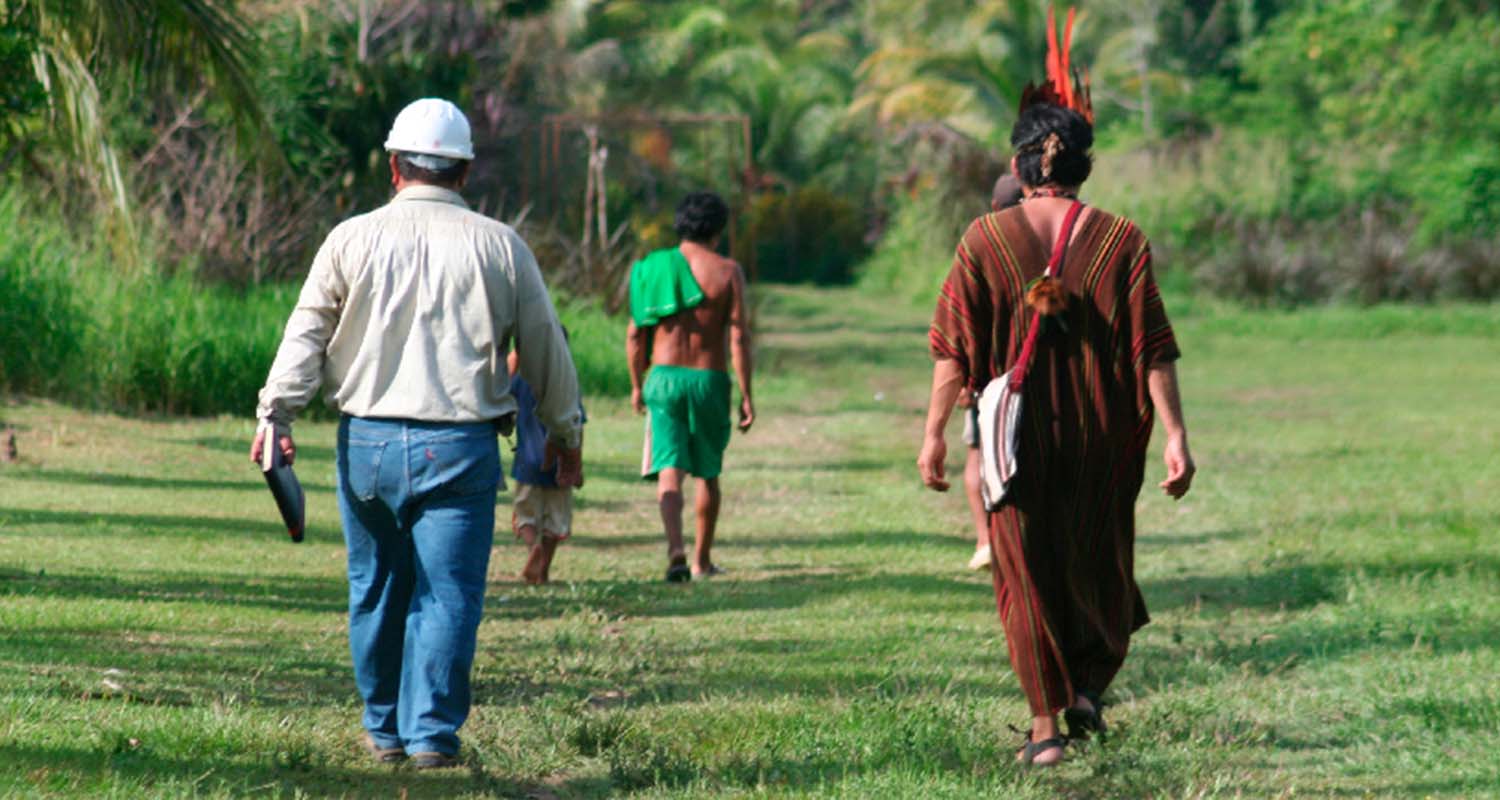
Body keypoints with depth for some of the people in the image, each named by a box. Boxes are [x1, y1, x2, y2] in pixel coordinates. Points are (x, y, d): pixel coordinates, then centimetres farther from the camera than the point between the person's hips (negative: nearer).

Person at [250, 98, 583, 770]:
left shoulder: (352, 240, 4)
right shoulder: (499, 247, 5)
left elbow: (306, 332, -2)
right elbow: (545, 350, 11)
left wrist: (276, 414, -3)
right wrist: (565, 435, 21)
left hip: (367, 441, 1)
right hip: (460, 446, -1)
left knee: (375, 589, 13)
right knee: (447, 593, 1)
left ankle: (384, 729, 22)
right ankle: (432, 734, -5)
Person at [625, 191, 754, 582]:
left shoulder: (653, 267, 2)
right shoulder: (727, 271, -4)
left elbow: (635, 333, 3)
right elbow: (738, 336, -8)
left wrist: (636, 385, 15)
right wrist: (746, 396, -4)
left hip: (663, 377, 1)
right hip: (709, 378, -1)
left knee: (669, 471, -4)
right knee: (707, 473, 15)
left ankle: (676, 550, -25)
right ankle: (702, 559, 24)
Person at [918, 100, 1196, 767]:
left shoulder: (985, 240, -5)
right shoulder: (1121, 241, -3)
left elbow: (953, 347, -6)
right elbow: (1153, 349, -6)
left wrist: (934, 433, -2)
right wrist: (1175, 435, -5)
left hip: (1017, 432, -1)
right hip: (1103, 436, 1)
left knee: (1026, 573, 8)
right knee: (1098, 563, 21)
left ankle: (1046, 726, 7)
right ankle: (1087, 687, 9)